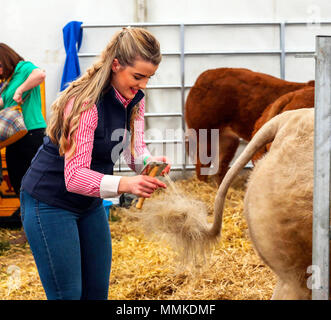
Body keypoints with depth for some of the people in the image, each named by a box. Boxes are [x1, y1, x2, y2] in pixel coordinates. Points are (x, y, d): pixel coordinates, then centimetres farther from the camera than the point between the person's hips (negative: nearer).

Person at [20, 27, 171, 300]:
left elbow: (135, 149, 0)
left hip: (89, 204, 8)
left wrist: (150, 162, -24)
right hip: (50, 203, -8)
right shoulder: (85, 103, -29)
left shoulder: (135, 99, -4)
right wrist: (125, 184, -48)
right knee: (68, 293, -5)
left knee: (97, 290, 12)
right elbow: (74, 176, -33)